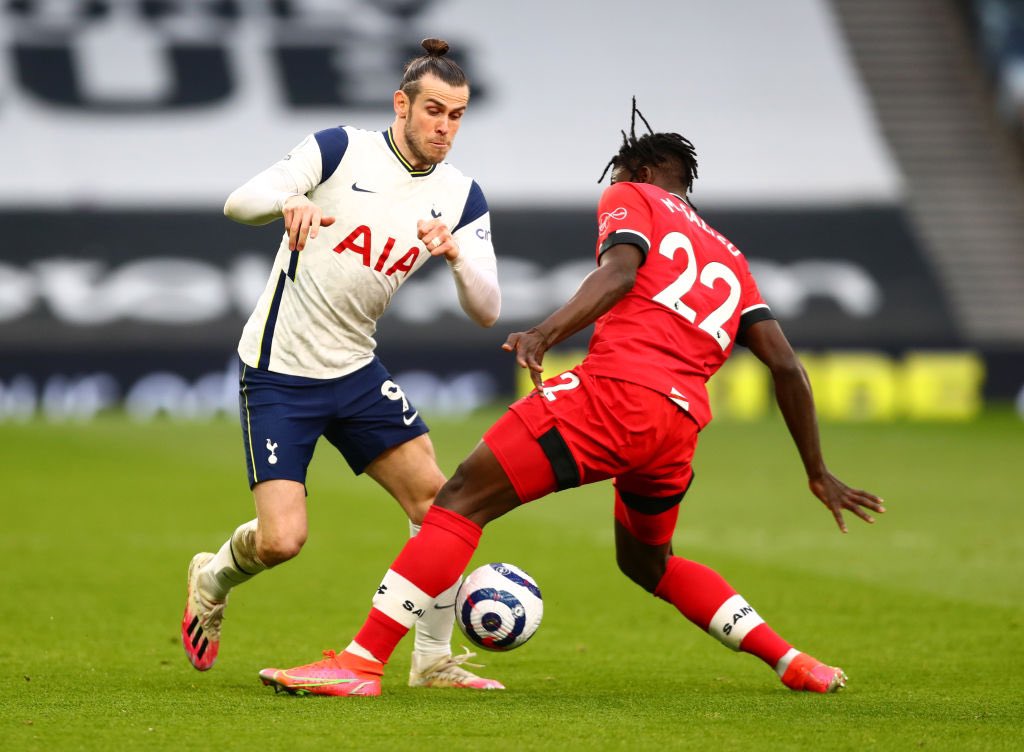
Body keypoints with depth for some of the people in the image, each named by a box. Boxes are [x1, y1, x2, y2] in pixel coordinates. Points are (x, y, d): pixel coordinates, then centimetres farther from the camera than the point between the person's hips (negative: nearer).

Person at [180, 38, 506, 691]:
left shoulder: (462, 199, 2)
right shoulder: (341, 150, -10)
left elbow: (487, 311, -5)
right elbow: (239, 202, -16)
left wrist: (457, 256, -25)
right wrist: (288, 202, -38)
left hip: (356, 372, 5)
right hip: (279, 373, -5)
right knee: (282, 539, -13)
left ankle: (434, 660, 7)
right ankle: (212, 581, 21)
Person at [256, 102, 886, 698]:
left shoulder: (632, 199, 16)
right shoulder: (731, 261, 31)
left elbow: (621, 268, -7)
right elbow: (786, 366, 23)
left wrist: (546, 333, -21)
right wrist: (818, 474, 27)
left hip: (615, 390, -7)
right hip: (682, 424, 7)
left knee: (464, 499, -5)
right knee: (646, 563, 31)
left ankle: (361, 662, -17)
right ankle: (793, 663, 25)